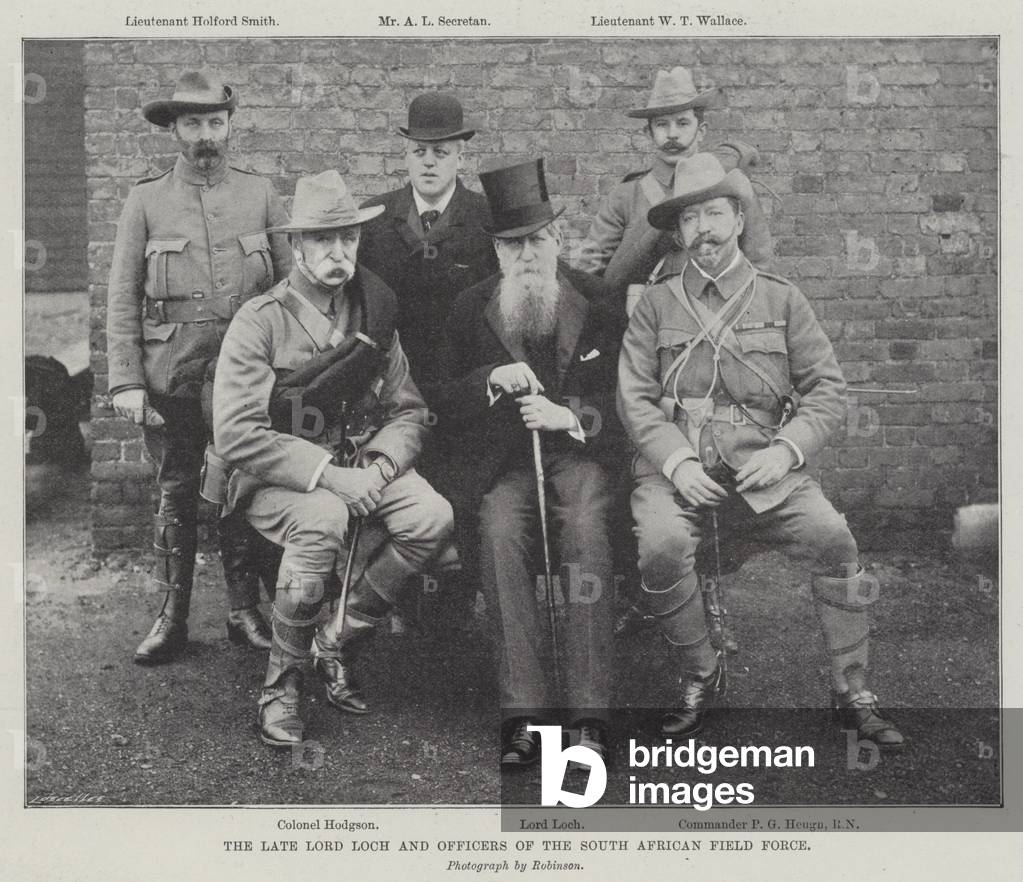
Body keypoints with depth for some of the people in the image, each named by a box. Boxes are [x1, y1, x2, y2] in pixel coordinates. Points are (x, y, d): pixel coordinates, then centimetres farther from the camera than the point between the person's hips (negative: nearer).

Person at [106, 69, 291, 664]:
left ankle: (246, 611, 20)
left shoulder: (262, 196, 5)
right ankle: (172, 618, 17)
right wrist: (126, 381, -6)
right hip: (171, 384, 0)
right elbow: (122, 299, 2)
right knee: (176, 496, 7)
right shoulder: (146, 201, 3)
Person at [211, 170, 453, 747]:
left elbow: (409, 411, 7)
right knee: (324, 520, -36)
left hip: (358, 467, 5)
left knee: (433, 517, -21)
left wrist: (380, 466, -14)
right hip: (275, 479, -4)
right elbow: (236, 435, -17)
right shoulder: (260, 321, -10)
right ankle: (282, 683, -15)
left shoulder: (374, 315, 6)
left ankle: (338, 641, -1)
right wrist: (326, 475, -24)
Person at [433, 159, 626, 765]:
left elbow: (625, 405, 3)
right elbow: (445, 410, 5)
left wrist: (571, 415, -18)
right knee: (501, 534, -31)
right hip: (503, 463, 1)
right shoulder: (471, 312, 6)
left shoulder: (599, 305, 3)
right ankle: (523, 712, -26)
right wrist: (491, 380, -15)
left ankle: (589, 714, -27)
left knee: (587, 529, -32)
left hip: (578, 452, -1)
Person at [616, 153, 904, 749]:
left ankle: (853, 692, -4)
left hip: (762, 467, 1)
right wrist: (676, 460, -13)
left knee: (834, 537, -23)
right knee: (661, 547, -29)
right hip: (676, 466, 0)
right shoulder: (657, 305, 10)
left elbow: (829, 388, 7)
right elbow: (634, 396, 3)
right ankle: (701, 678, -3)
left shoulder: (781, 298, 11)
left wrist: (787, 449, -11)